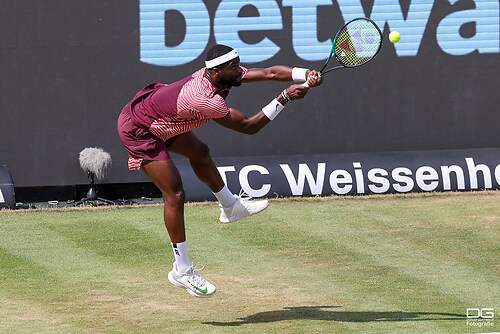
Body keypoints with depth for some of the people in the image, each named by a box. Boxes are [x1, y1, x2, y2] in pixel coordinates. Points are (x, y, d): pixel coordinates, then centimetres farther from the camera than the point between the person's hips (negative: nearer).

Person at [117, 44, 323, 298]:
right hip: (137, 131, -10)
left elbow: (269, 72, -10)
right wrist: (285, 98, -26)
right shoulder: (206, 101, -35)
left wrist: (306, 75, -25)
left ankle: (230, 206, 52)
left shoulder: (226, 75, -10)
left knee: (199, 152, 27)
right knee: (175, 195, -11)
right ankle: (182, 270, -3)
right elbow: (249, 126, -26)